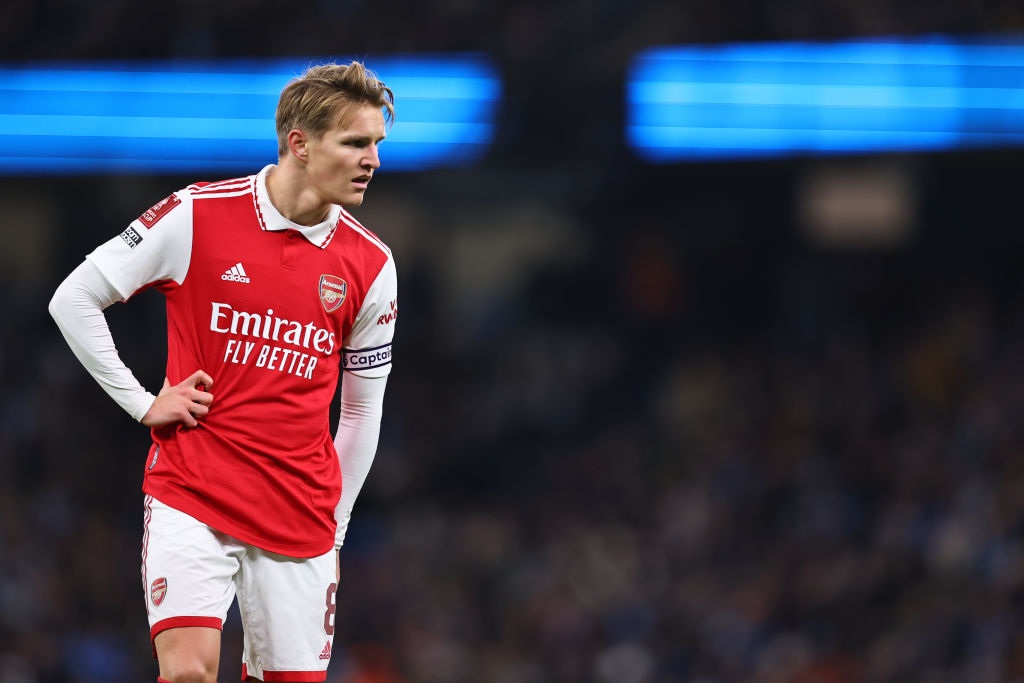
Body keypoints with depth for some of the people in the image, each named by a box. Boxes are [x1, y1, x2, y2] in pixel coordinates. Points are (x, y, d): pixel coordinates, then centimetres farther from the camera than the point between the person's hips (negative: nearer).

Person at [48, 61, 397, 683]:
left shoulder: (371, 264, 4)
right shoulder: (196, 216, -6)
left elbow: (362, 412, 13)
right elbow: (74, 300, 2)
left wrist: (334, 532, 13)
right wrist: (142, 403, -1)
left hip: (299, 514, 3)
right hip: (191, 493, -3)